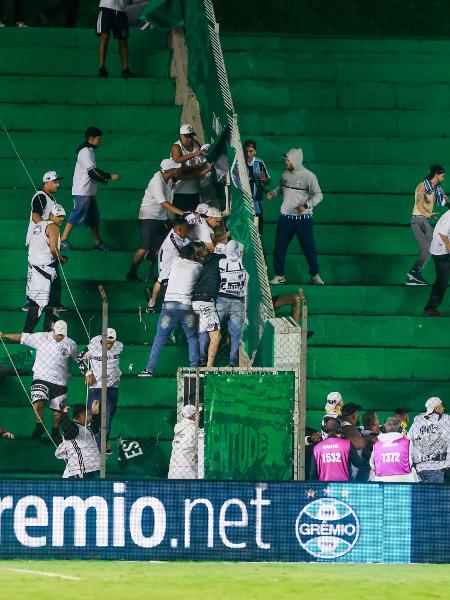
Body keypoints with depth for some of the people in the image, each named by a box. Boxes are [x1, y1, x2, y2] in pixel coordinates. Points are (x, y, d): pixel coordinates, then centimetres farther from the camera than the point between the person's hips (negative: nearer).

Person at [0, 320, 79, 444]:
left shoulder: (70, 344, 1)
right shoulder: (41, 338, -4)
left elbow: (79, 359, 13)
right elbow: (22, 337, -3)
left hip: (60, 382, 1)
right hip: (41, 378, -1)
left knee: (58, 410, 2)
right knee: (38, 402, -21)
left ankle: (55, 431, 28)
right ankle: (39, 427, 4)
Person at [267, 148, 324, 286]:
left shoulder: (308, 176, -12)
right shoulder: (286, 174, 6)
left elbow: (318, 195, -15)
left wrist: (306, 205, -30)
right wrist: (273, 193, 2)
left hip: (303, 218, -5)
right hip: (285, 217, 5)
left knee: (309, 248, 1)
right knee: (279, 247, 5)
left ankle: (315, 275, 17)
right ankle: (279, 276, 16)